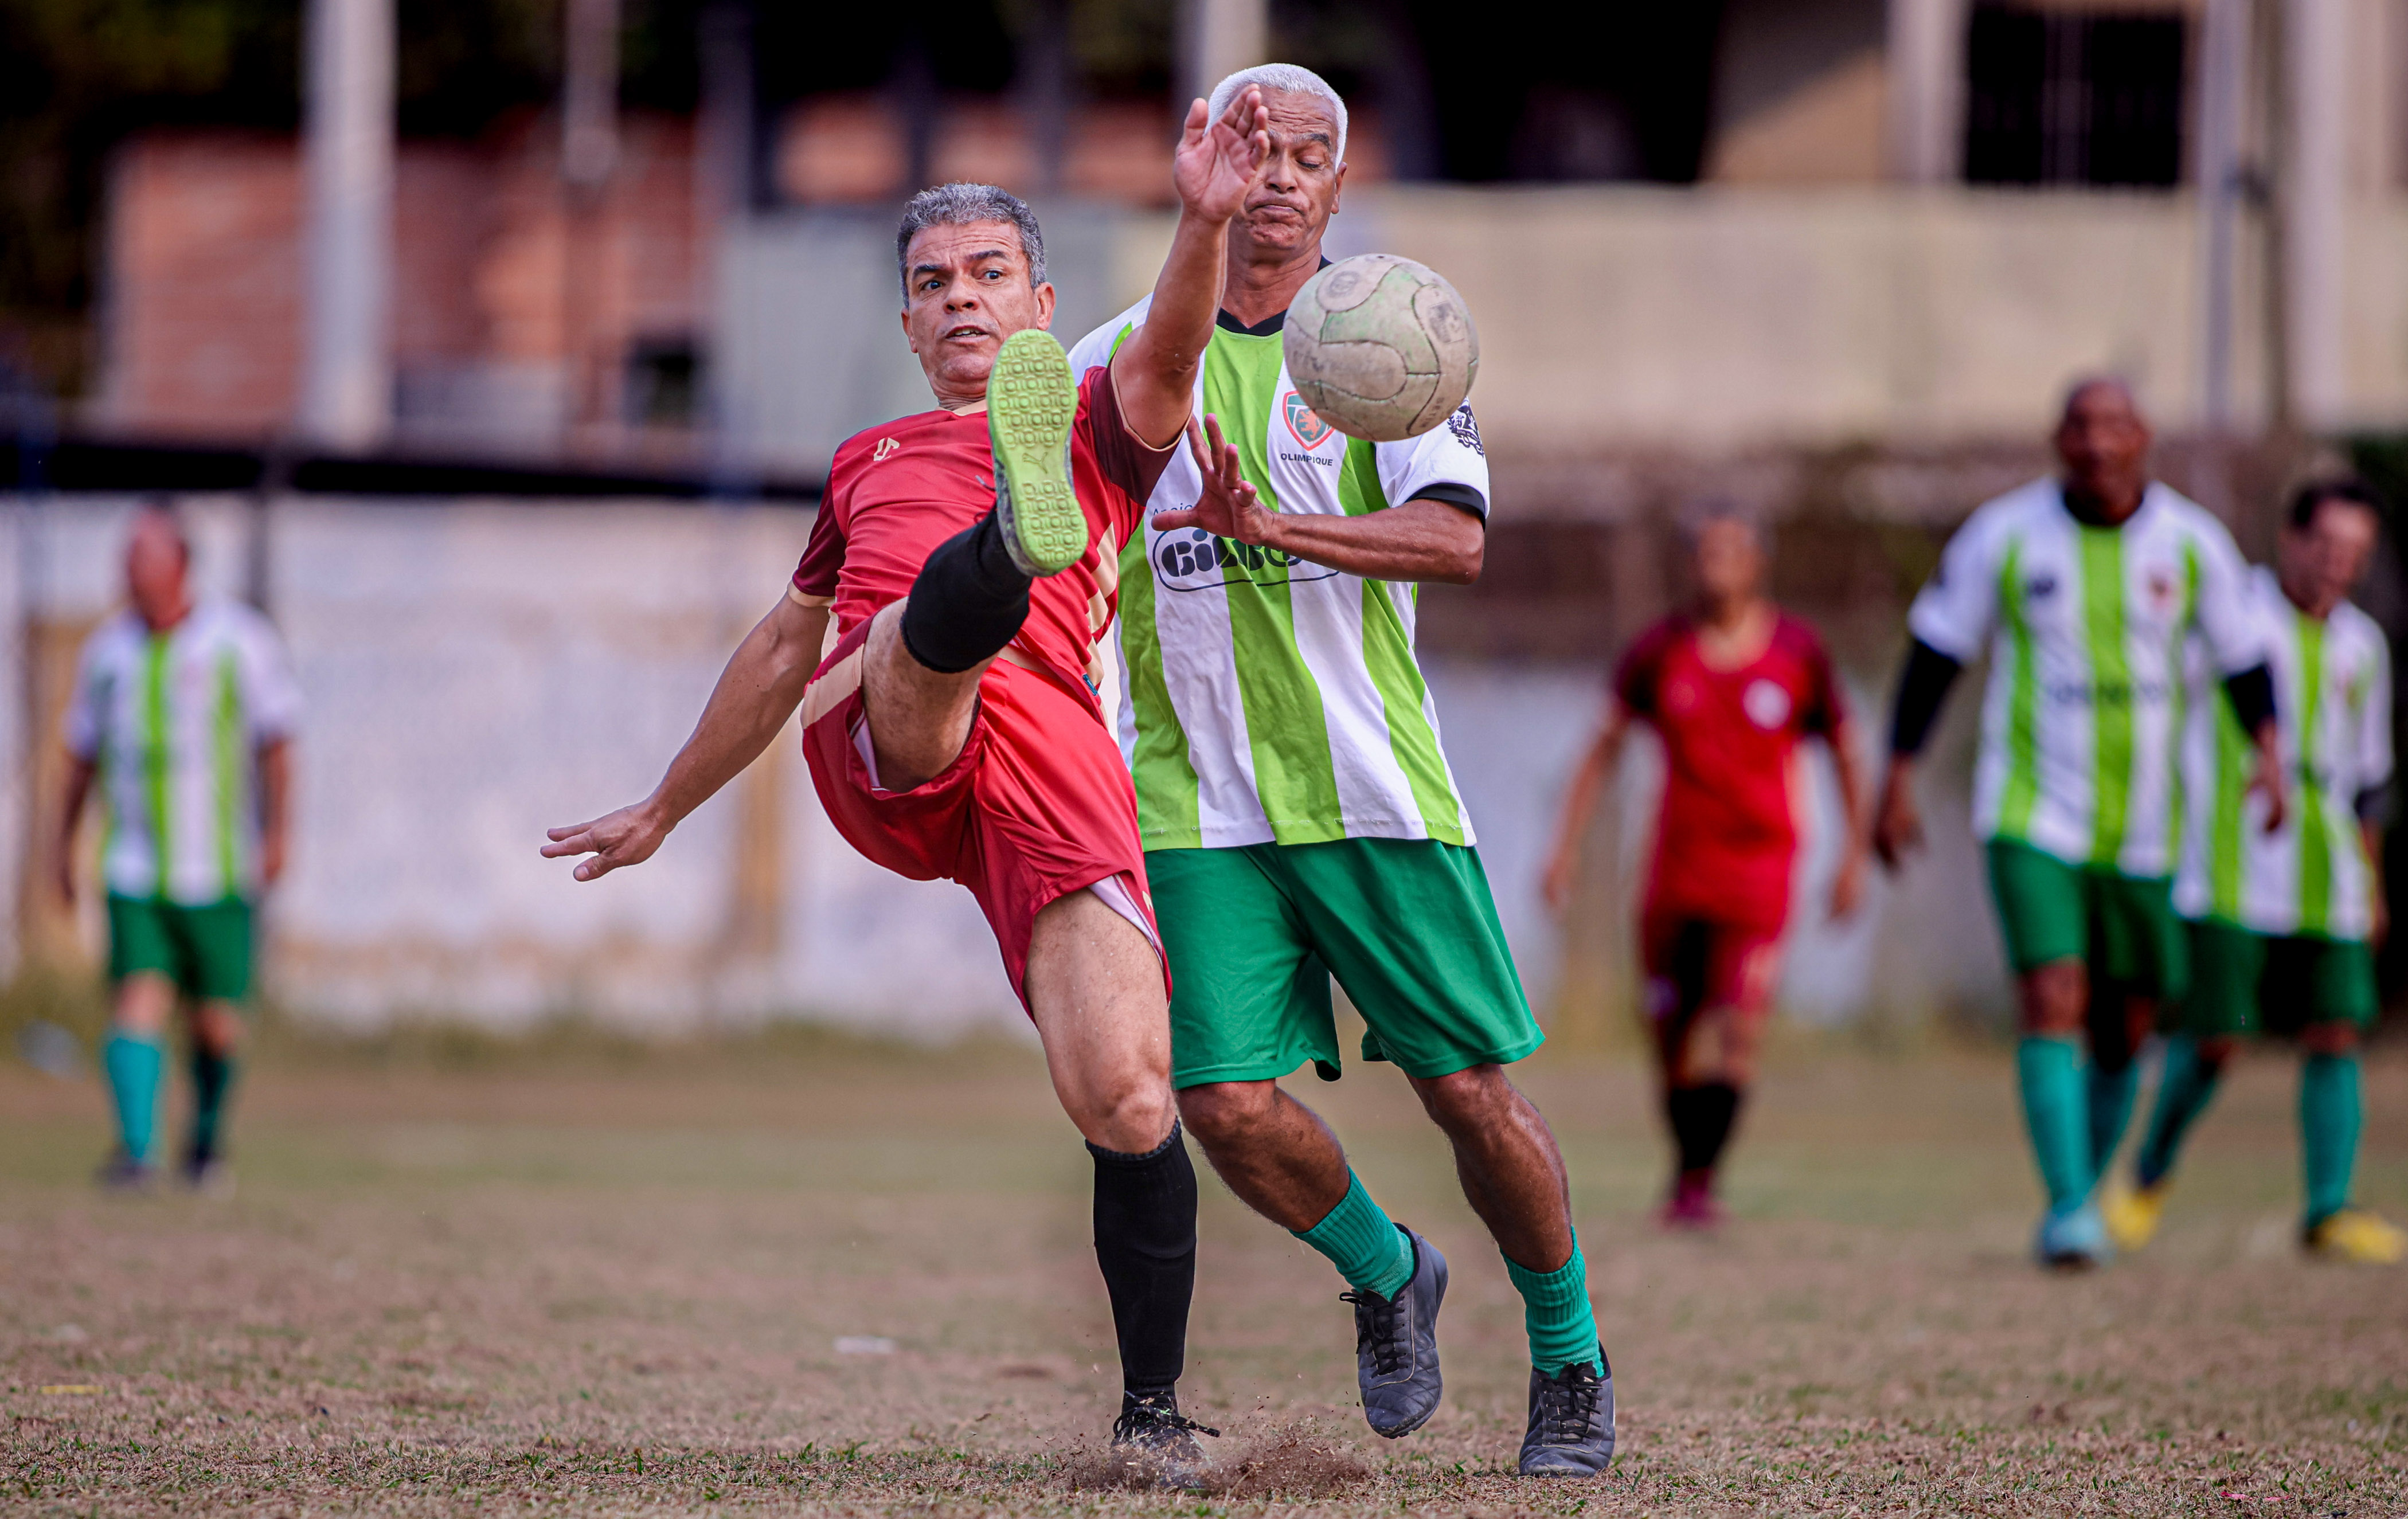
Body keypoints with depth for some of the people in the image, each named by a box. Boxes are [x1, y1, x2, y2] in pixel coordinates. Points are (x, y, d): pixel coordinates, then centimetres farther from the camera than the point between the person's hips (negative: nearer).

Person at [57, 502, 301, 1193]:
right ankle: (136, 1150, -24)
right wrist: (64, 839, 19)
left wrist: (274, 833, -7)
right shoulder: (108, 649, 8)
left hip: (220, 870, -1)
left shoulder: (239, 639, -1)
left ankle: (207, 1141, 27)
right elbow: (84, 753, 20)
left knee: (216, 1024, 3)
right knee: (139, 1000, -16)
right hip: (136, 873, 1)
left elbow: (275, 741, 1)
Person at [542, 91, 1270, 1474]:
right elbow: (783, 650, 49)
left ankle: (1154, 1404, -1)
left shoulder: (1099, 425, 26)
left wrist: (1207, 222, -18)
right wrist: (664, 811, 55)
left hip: (1054, 751, -2)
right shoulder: (868, 462, 38)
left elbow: (1166, 364, 2)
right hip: (875, 737, 2)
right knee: (941, 613, -37)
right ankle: (1023, 531, -74)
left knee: (1129, 1104, -16)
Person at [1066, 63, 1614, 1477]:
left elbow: (1456, 535, -15)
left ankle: (1570, 1358, 20)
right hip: (1197, 801, 1)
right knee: (1230, 1104, -11)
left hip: (1374, 781, -1)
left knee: (1476, 1092, -3)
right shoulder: (1121, 358, 8)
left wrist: (1274, 525, -28)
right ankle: (1386, 1276, 20)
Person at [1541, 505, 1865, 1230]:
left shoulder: (1797, 653, -1)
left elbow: (1843, 753, 10)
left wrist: (1854, 857, 8)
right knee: (1672, 1036, 5)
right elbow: (1606, 746, 9)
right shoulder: (1661, 651, 1)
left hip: (1760, 865, -2)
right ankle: (1687, 1166, 22)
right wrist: (1567, 844, 3)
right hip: (1678, 864, 2)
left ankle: (1698, 1183, -15)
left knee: (1740, 1028, -16)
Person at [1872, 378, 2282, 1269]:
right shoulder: (2005, 536, -4)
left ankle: (2081, 1199, 26)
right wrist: (1898, 781, 0)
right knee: (2052, 1003, -18)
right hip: (2033, 818, -3)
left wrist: (2268, 753, -7)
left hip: (2141, 831, 3)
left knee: (2123, 1034, 8)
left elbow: (2241, 658, 10)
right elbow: (1936, 652, 4)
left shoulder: (2192, 544, 0)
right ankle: (2070, 1212, -22)